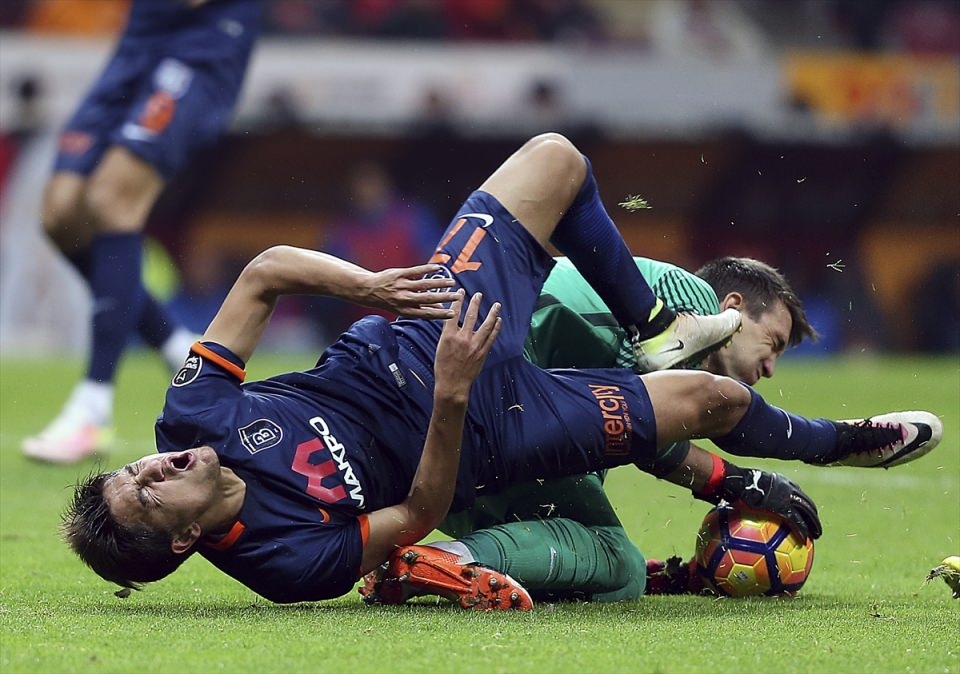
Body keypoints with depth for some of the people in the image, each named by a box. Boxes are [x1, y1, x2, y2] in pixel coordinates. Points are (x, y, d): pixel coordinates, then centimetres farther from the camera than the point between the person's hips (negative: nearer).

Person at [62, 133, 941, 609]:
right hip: (484, 429, -6)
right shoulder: (292, 557, -32)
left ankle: (651, 324, 34)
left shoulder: (188, 420, -16)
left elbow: (265, 273, -11)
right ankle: (825, 441, 40)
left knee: (554, 159, 7)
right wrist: (452, 397, -37)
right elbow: (420, 512, -25)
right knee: (709, 398, 2)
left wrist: (362, 286, -25)